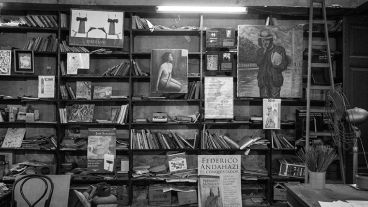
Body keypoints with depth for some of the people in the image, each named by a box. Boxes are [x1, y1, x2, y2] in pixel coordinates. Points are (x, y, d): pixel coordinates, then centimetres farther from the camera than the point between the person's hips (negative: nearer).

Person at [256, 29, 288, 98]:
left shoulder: (279, 50, -2)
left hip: (275, 80, -3)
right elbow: (259, 63, -6)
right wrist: (264, 51, -14)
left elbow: (284, 65, -1)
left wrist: (277, 65, -23)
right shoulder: (260, 51, 9)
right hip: (263, 81, 3)